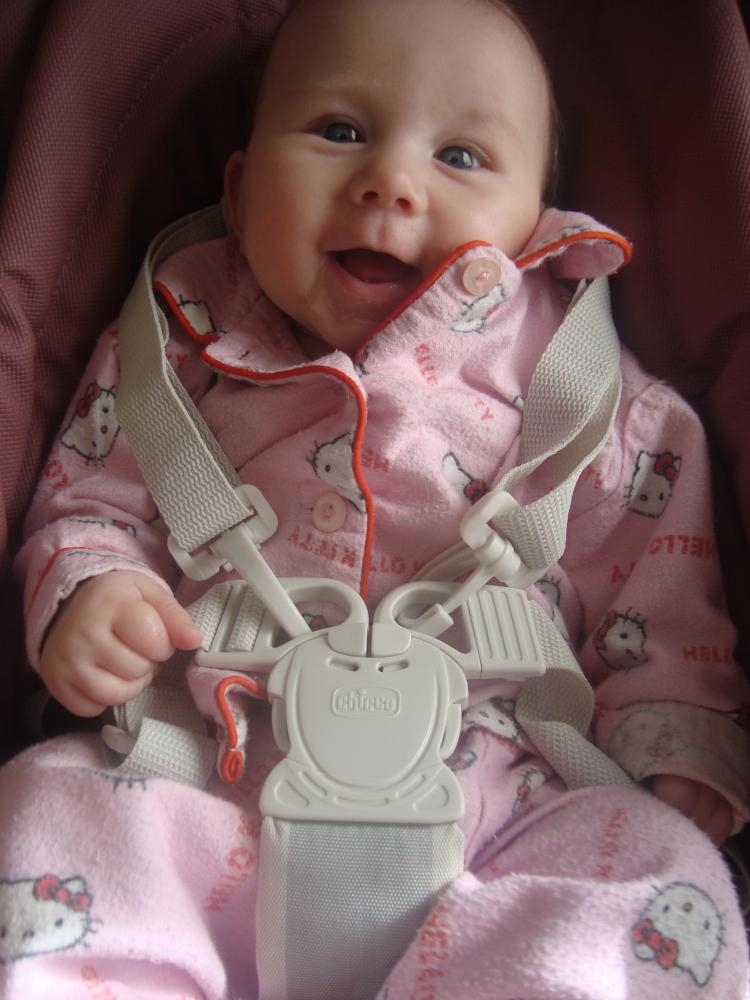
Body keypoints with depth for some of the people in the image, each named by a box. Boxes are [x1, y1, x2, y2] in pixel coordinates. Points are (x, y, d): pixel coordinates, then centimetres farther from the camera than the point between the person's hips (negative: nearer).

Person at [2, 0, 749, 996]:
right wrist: (83, 591, -7)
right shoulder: (184, 342, 6)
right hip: (211, 792, 1)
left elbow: (663, 608, 7)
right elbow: (88, 505, 15)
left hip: (498, 815, 0)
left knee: (666, 885, -21)